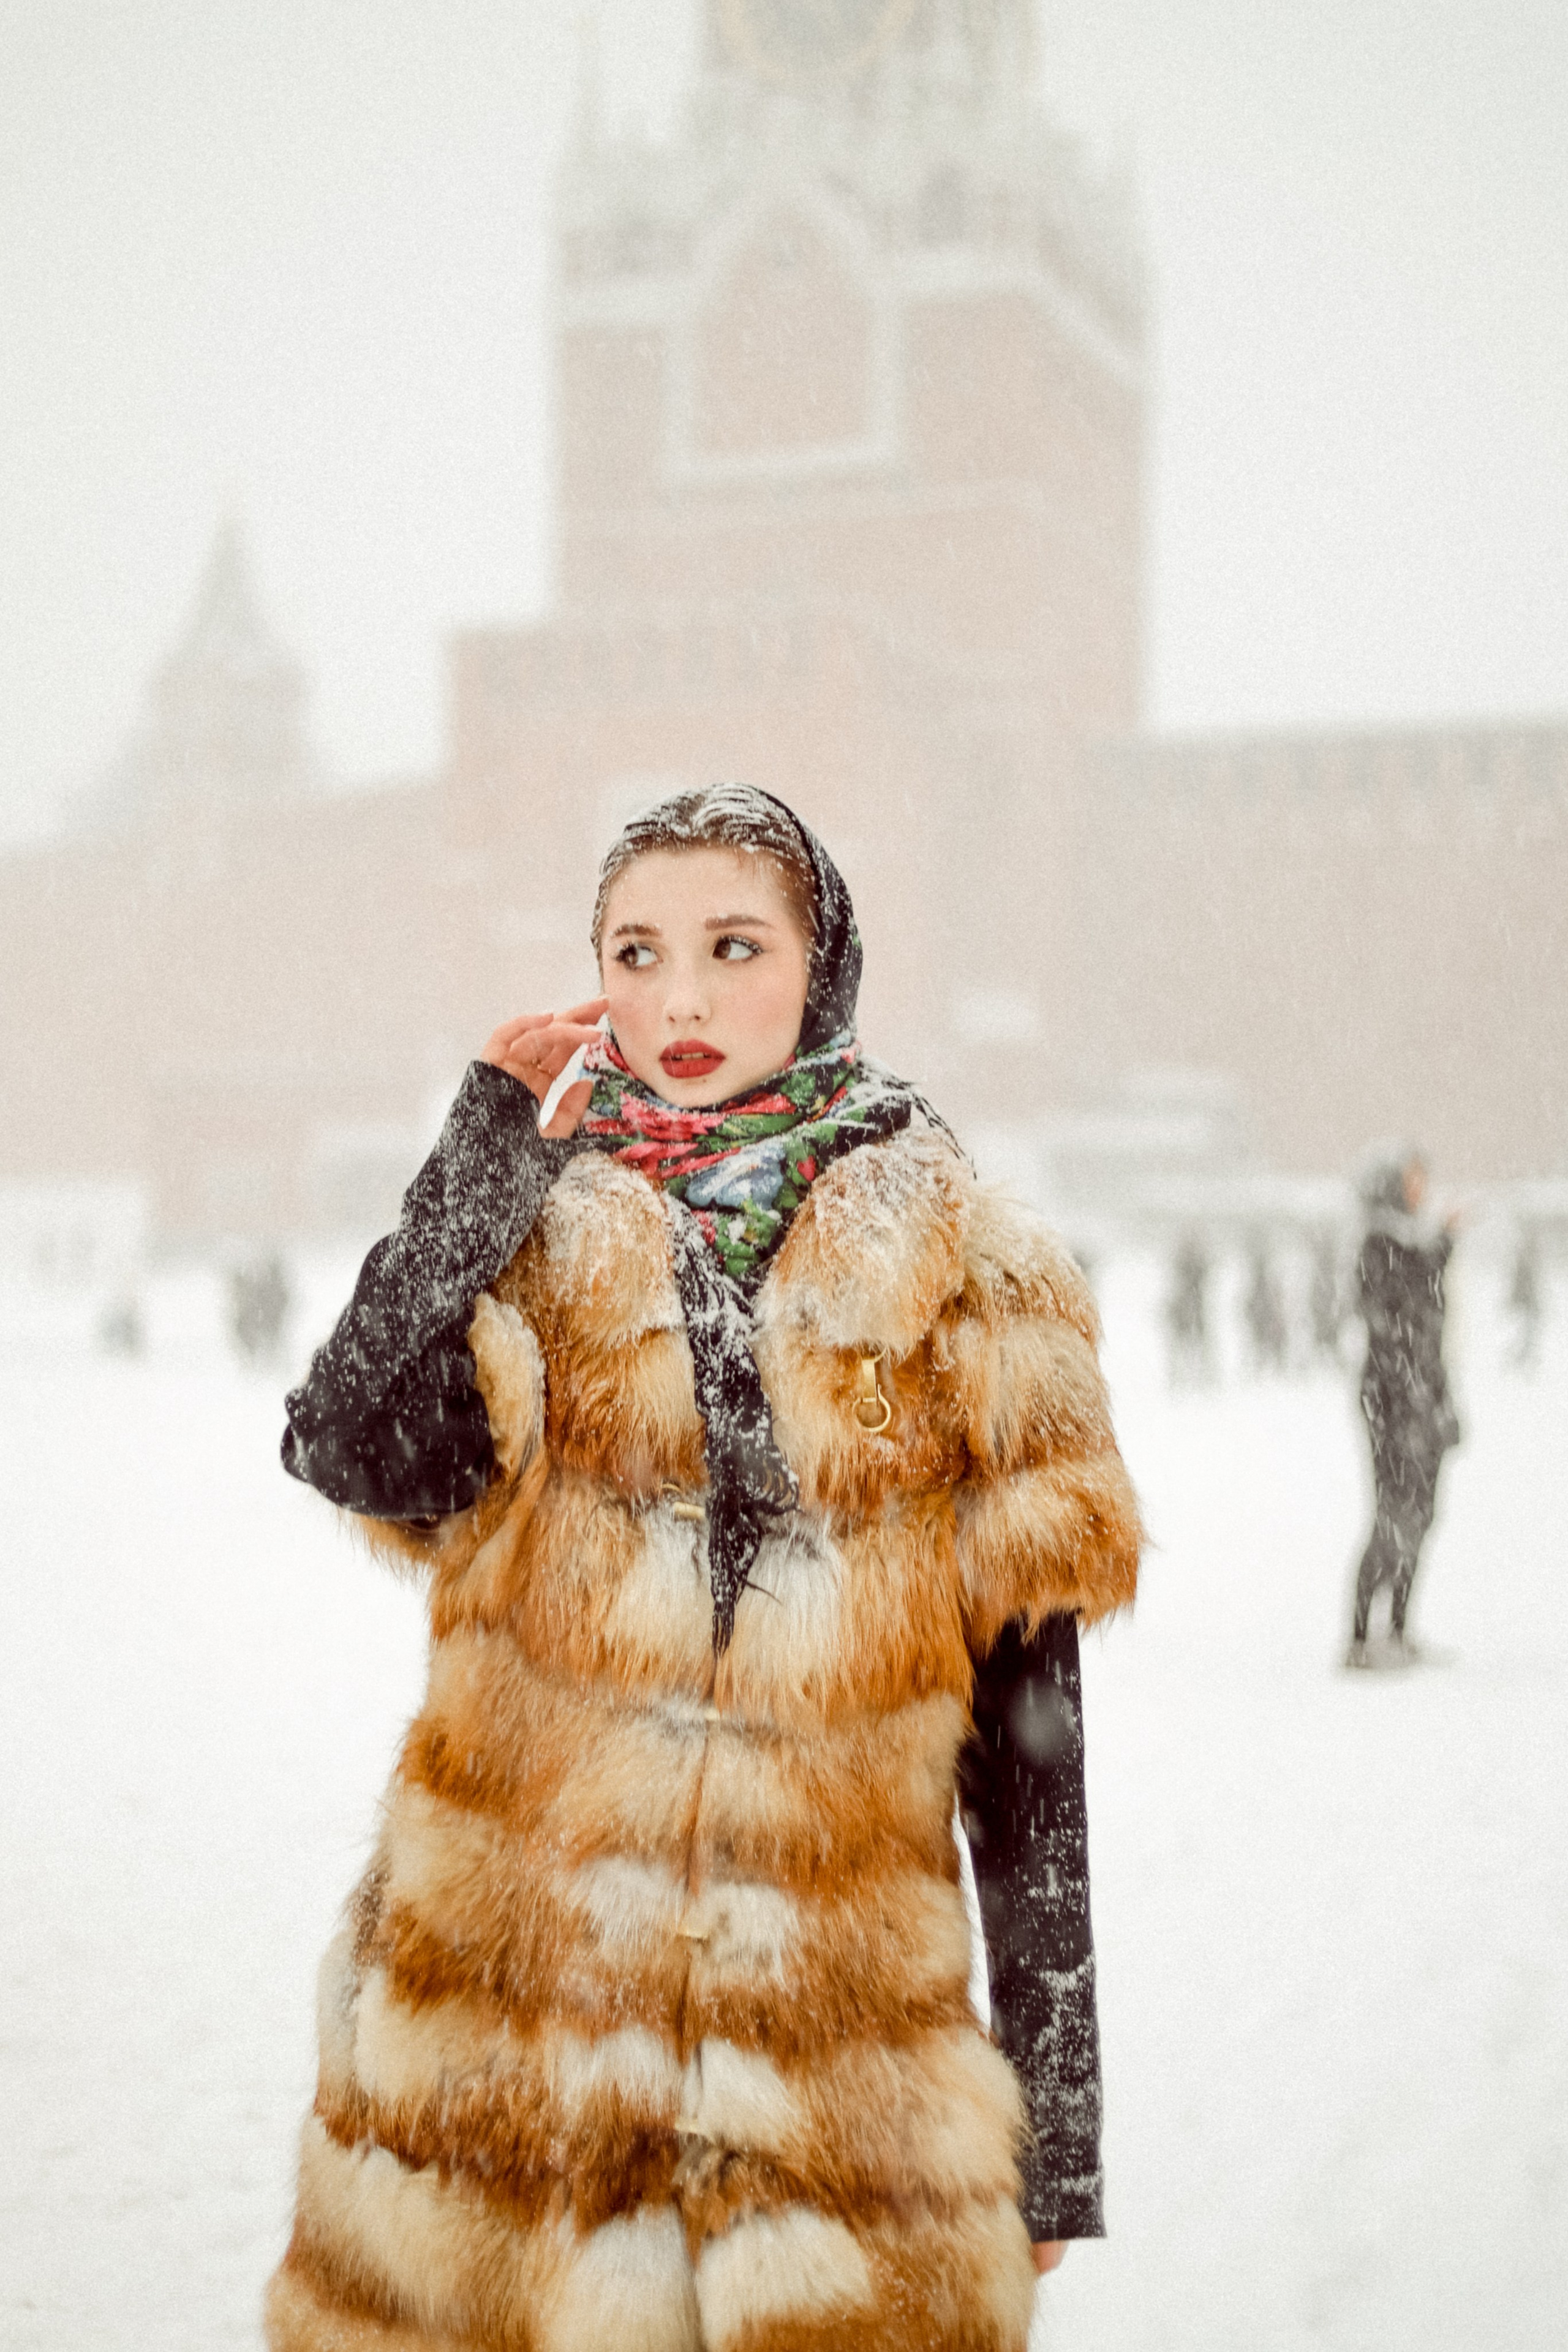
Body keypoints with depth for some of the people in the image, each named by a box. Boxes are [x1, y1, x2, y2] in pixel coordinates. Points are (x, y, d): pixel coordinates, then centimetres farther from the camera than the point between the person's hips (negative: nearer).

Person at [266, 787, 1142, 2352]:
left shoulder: (960, 1277, 2)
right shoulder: (528, 1237, 6)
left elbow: (1027, 1706, 2)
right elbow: (360, 1458, -15)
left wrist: (1051, 2113, 1)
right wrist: (493, 1141, -10)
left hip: (836, 2023, -1)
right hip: (508, 2012, 1)